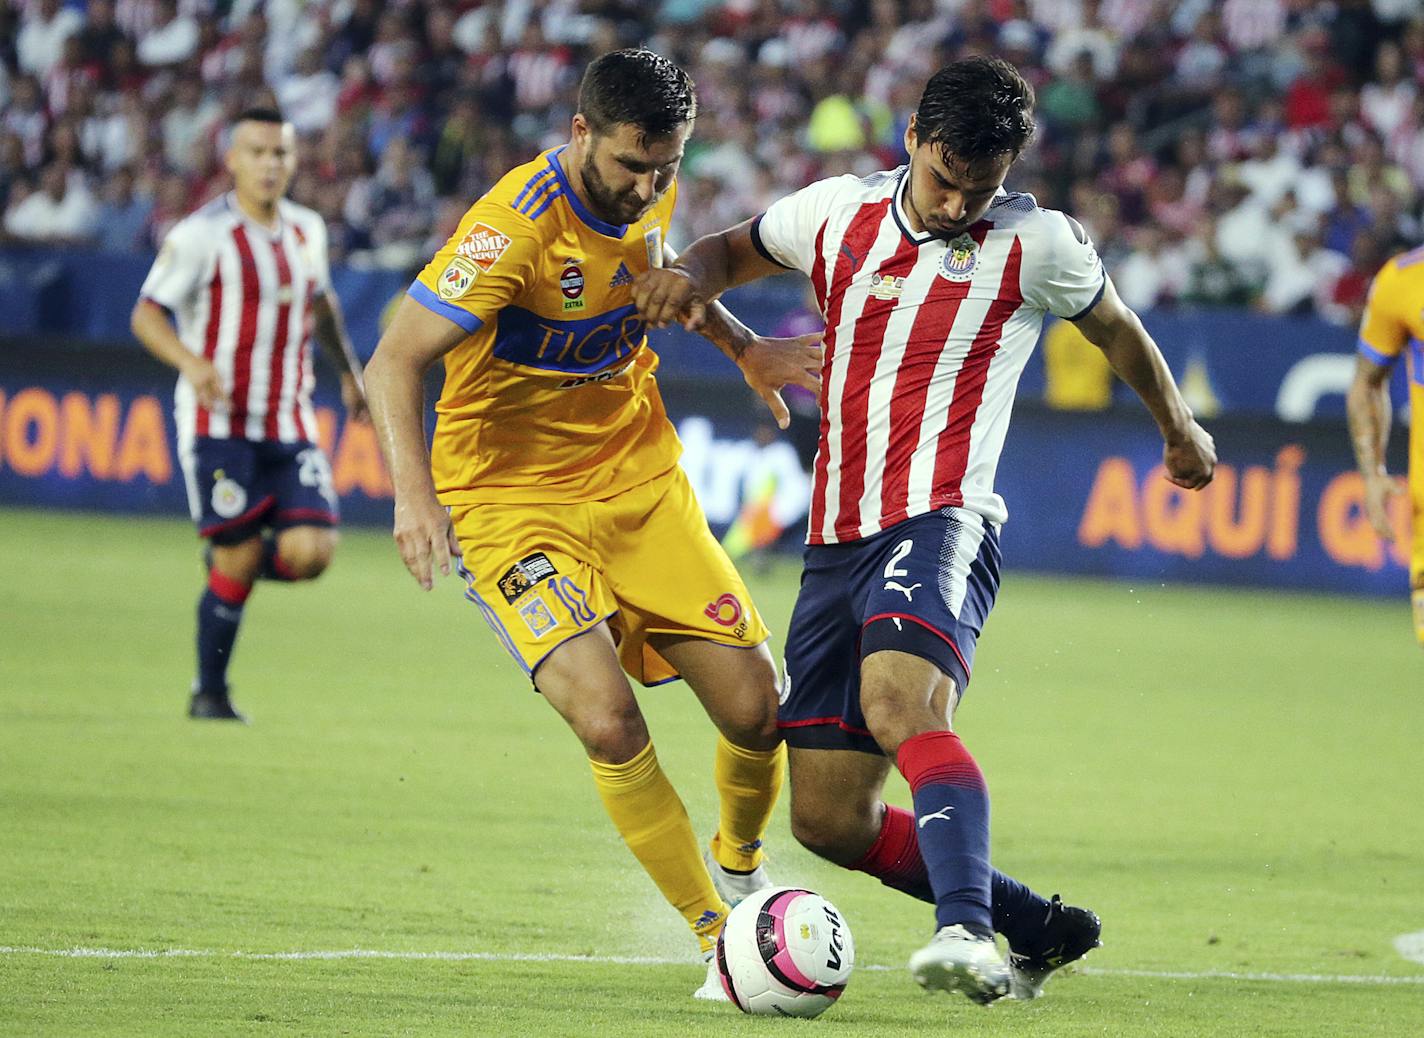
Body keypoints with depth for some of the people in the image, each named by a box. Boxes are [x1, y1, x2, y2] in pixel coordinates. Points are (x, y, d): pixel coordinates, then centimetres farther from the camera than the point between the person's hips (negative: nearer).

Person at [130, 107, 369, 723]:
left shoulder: (306, 230, 11)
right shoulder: (202, 235, -8)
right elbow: (147, 313, -10)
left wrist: (350, 371, 27)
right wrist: (191, 364, -28)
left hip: (290, 425, 5)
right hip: (218, 422, -5)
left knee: (310, 551, -12)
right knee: (239, 559, -7)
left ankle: (233, 561, 21)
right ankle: (210, 692, 12)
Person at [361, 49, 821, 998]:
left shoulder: (649, 194, -2)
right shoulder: (517, 227, -24)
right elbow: (393, 362, -26)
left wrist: (743, 348, 13)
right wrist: (414, 492, -40)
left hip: (641, 482, 6)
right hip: (512, 502, -6)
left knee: (757, 709, -1)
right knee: (608, 721, -24)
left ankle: (738, 865, 32)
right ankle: (720, 938, -9)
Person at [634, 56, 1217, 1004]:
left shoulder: (1037, 244, 1)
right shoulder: (839, 214, 9)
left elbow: (1116, 328, 20)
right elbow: (735, 252, 26)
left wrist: (1179, 429, 36)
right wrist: (688, 275, 1)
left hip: (940, 524, -5)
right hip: (837, 540, 6)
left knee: (902, 703, -37)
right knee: (829, 819, 2)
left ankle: (966, 929, -49)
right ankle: (1037, 929, 17)